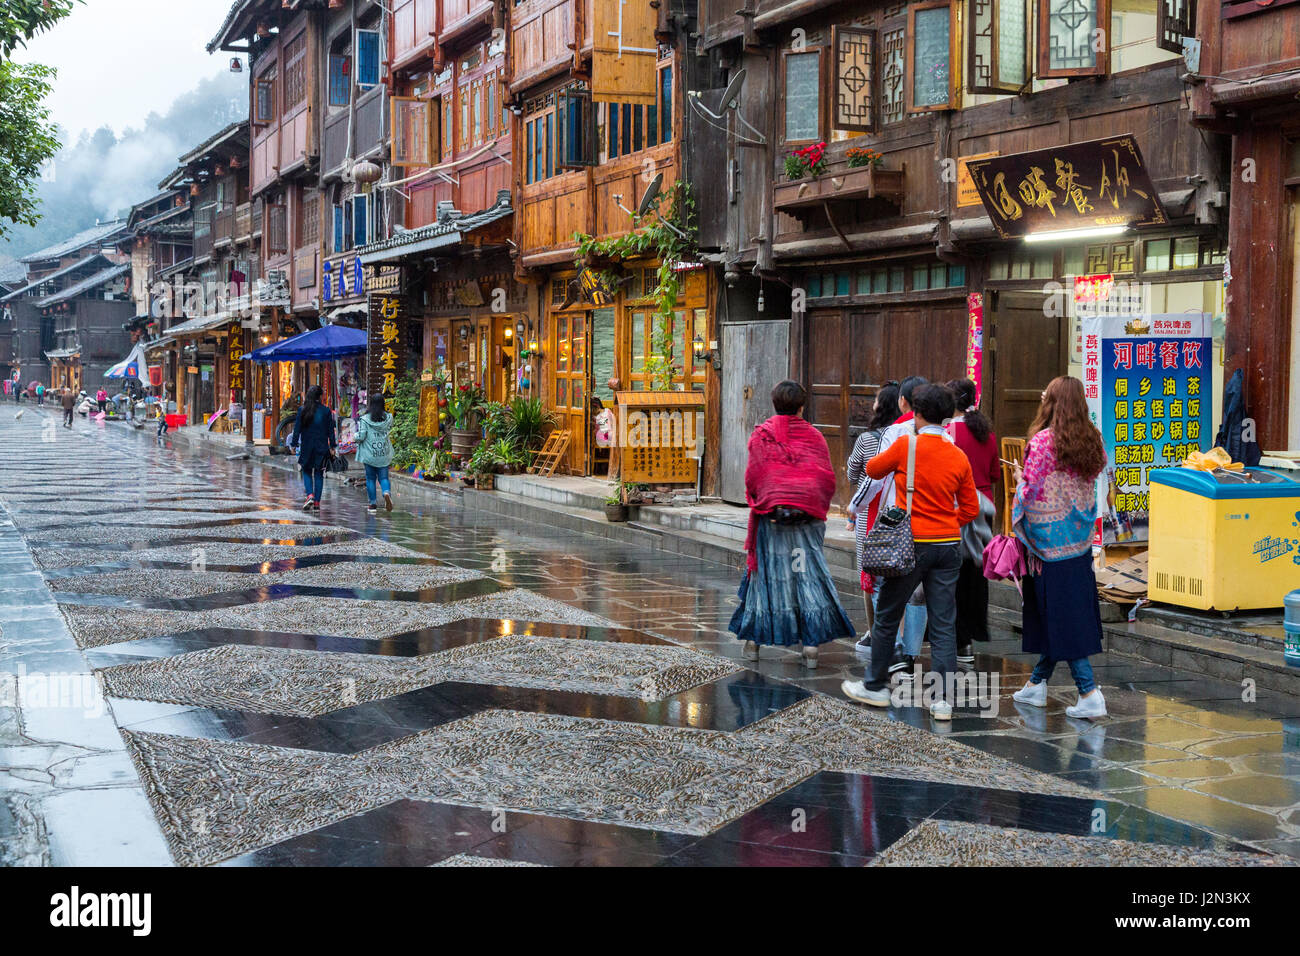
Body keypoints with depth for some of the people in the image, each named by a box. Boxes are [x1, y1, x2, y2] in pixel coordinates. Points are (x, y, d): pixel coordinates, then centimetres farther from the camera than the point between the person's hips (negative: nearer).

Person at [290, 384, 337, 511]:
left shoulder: (302, 410, -4)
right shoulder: (326, 411, -3)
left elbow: (297, 428, -2)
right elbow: (330, 430, 1)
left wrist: (294, 444, 4)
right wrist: (332, 446, 8)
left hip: (306, 447, 0)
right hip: (321, 447, 0)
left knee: (307, 472, 13)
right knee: (319, 474, 8)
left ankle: (310, 495, -11)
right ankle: (317, 502, 5)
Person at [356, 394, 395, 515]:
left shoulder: (365, 419, -10)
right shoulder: (388, 418, -2)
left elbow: (361, 436, -14)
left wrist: (356, 438, 6)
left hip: (369, 455, -2)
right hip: (384, 455, 2)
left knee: (370, 479, 9)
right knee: (383, 477, 6)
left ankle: (373, 504, 12)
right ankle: (387, 493, -25)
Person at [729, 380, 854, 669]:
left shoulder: (760, 435, 1)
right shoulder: (814, 436, 4)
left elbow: (752, 476, -2)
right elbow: (828, 479, 2)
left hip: (770, 515, 0)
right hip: (808, 518, 0)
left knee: (765, 573, 9)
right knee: (808, 574, 2)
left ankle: (753, 639, 16)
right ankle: (811, 645, -4)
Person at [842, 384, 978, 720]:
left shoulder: (906, 446, -9)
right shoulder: (959, 456, 3)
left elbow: (872, 469, 8)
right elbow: (971, 508, 9)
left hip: (912, 544, -4)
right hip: (949, 547, 4)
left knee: (887, 617, 11)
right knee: (944, 625, 6)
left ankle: (875, 687, 22)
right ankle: (943, 700, 6)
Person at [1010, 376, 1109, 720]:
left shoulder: (1042, 441, -15)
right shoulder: (1092, 440, 4)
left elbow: (1030, 492, -14)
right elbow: (1093, 482, 13)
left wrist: (1019, 476, 6)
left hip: (1050, 540, -7)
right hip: (1081, 537, 7)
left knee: (1061, 617, -2)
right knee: (1074, 612, 13)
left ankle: (1090, 693, -7)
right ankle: (1037, 683, 26)